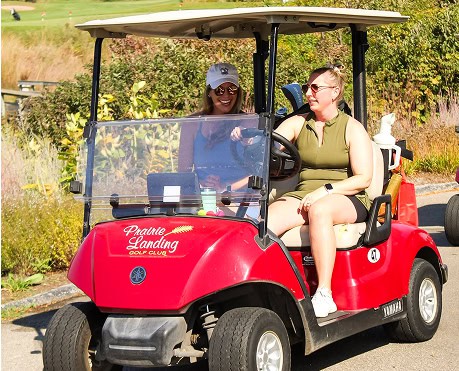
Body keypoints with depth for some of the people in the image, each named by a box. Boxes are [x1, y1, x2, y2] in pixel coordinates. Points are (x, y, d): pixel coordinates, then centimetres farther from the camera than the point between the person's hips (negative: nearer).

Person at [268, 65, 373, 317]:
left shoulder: (352, 128, 3)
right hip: (303, 194, 3)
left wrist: (326, 190, -18)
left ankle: (324, 295, -38)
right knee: (266, 220, -28)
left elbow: (363, 178, -5)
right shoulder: (297, 124, 13)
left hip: (347, 199, -3)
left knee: (319, 210, -39)